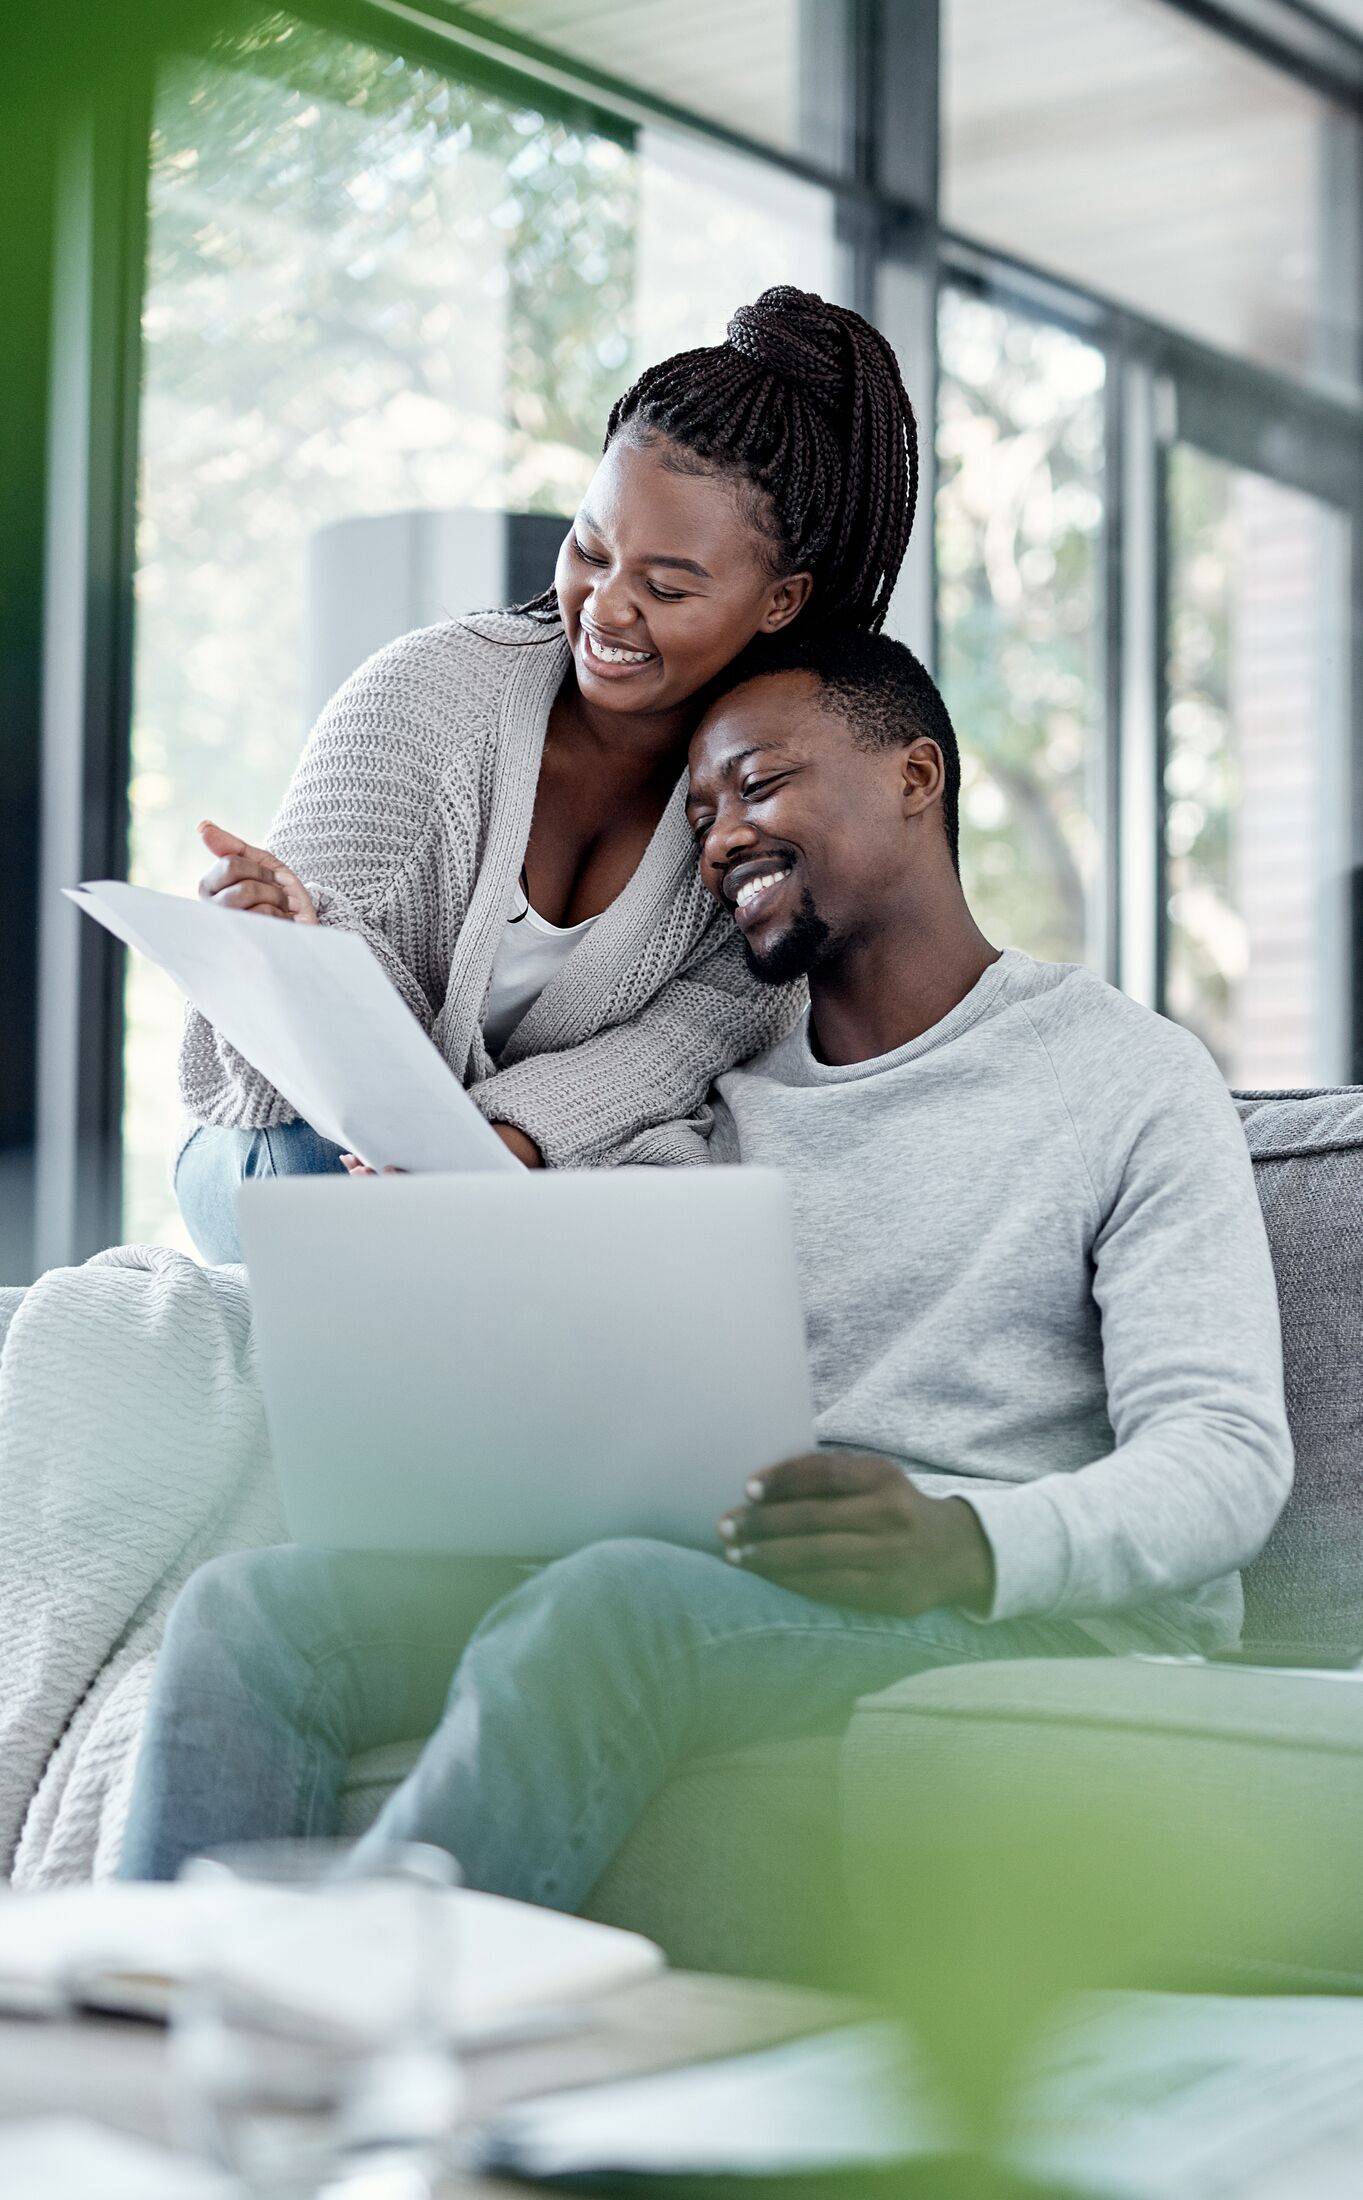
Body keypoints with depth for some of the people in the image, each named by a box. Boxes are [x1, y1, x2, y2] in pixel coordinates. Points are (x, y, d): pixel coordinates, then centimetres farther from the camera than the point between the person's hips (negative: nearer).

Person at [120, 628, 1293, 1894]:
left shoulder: (1128, 1077, 4)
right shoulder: (723, 1107, 22)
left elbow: (1226, 1455, -8)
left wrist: (968, 1543, -29)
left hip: (1037, 1609, -5)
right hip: (712, 1597, 6)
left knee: (606, 1610, -36)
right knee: (250, 1612, -17)